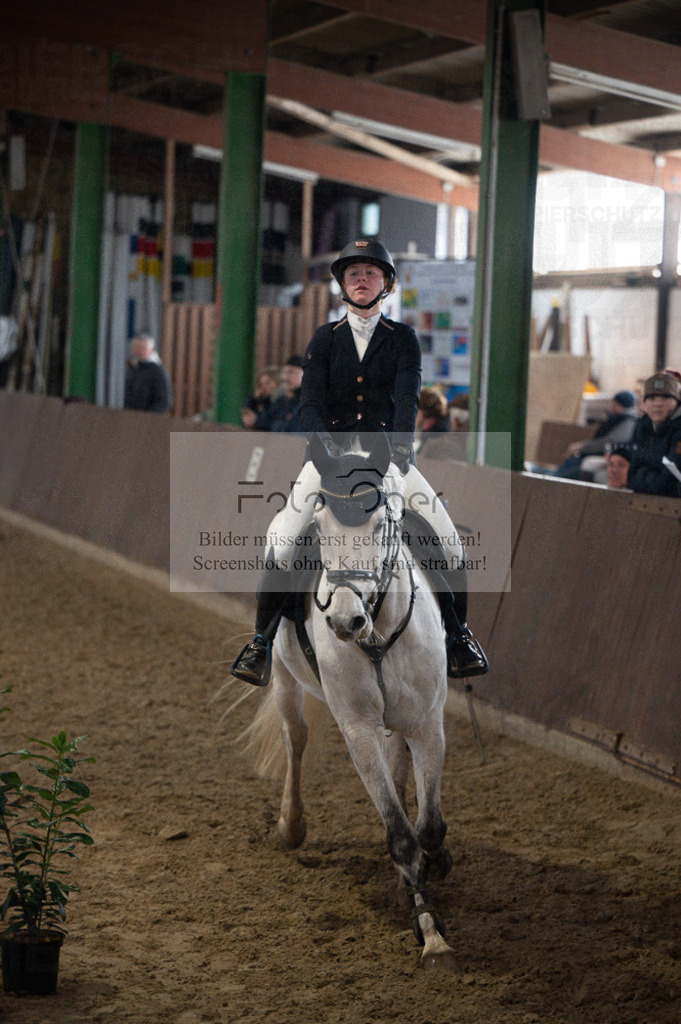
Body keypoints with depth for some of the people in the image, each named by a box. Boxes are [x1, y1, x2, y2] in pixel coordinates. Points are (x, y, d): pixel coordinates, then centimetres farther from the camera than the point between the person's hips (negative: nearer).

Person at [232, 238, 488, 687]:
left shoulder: (403, 338, 6)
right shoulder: (325, 339, 8)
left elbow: (408, 397, -8)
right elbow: (310, 403, -1)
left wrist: (401, 447, -26)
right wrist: (328, 446, -20)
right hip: (330, 451, 0)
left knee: (448, 541, -13)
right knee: (281, 540, -18)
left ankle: (458, 633, 7)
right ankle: (262, 639, -5)